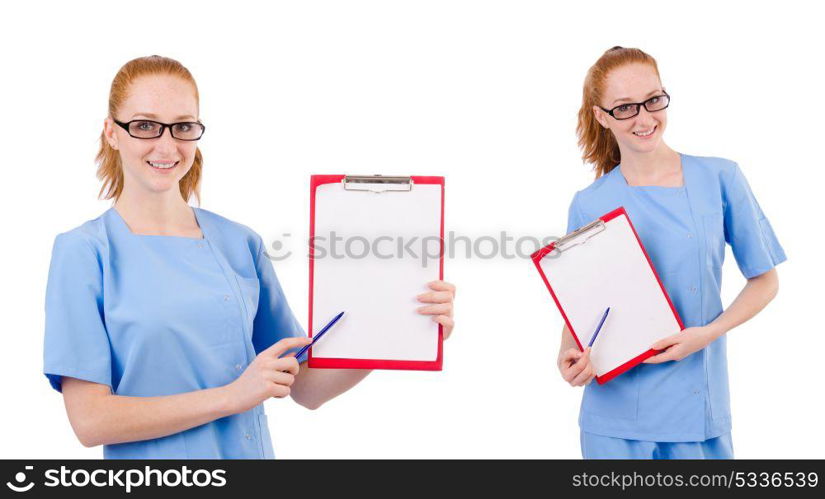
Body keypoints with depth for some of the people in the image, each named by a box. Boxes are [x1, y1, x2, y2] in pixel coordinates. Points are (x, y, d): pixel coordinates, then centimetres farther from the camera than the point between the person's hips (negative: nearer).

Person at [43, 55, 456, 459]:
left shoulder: (240, 243, -1)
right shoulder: (83, 251, -9)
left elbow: (305, 388, 0)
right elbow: (89, 419, -15)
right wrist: (231, 395, -20)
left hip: (252, 449, 3)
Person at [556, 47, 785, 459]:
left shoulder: (720, 179, -3)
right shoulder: (589, 205, -1)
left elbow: (764, 280, 3)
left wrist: (708, 333, -12)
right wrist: (569, 357, -14)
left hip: (697, 406, 0)